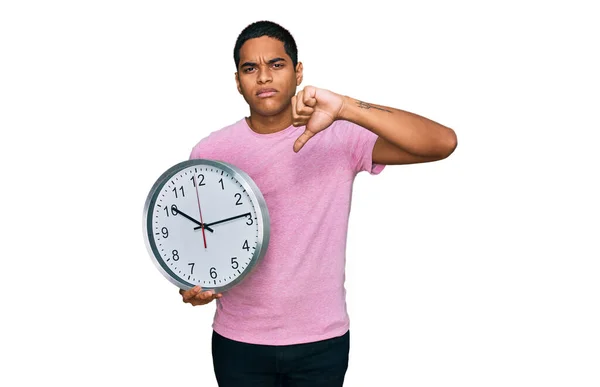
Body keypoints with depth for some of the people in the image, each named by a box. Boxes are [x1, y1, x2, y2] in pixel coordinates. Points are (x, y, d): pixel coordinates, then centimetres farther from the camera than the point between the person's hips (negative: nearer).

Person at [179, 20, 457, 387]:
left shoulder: (340, 137, -11)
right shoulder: (208, 152, -4)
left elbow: (443, 142, -23)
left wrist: (345, 108, -32)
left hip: (322, 342, 0)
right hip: (238, 342, 1)